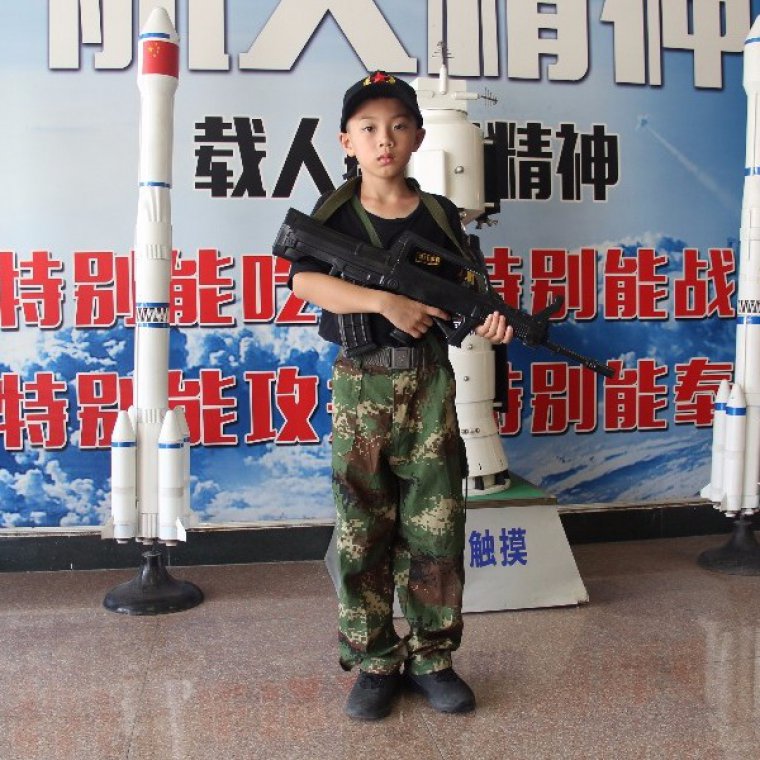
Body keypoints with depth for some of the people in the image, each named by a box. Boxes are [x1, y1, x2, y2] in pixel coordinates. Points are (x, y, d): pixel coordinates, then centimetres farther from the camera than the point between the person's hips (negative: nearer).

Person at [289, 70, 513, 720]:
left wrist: (487, 320, -12)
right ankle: (374, 662, 18)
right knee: (362, 531, 3)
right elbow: (305, 282, -13)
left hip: (430, 381, 2)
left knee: (435, 527, 4)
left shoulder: (441, 215, 8)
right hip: (361, 383, -1)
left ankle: (431, 658, 20)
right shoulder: (336, 213, 2)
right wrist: (386, 301, -23)